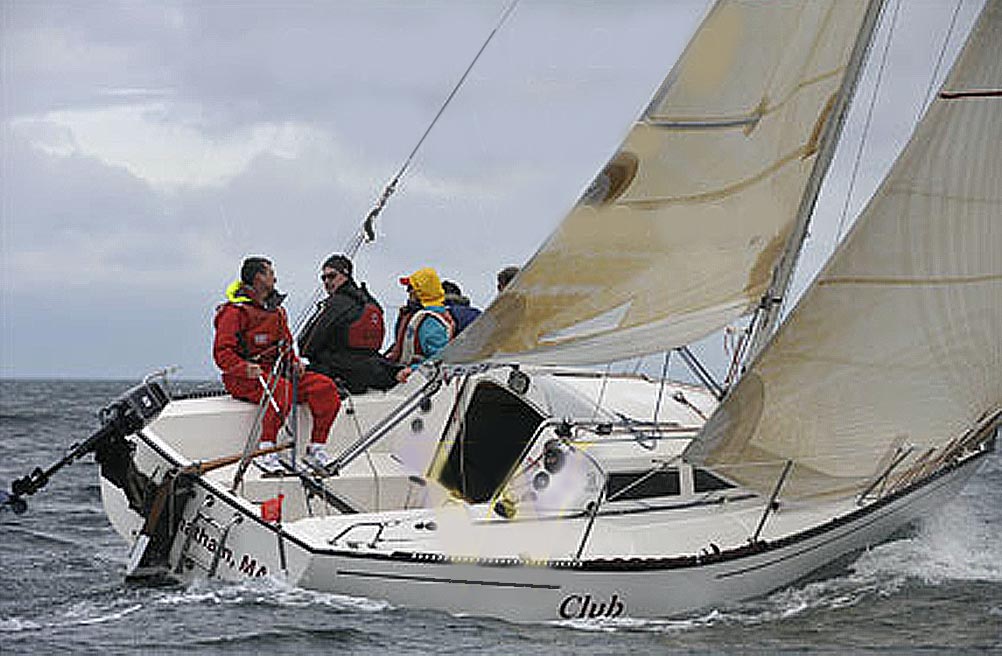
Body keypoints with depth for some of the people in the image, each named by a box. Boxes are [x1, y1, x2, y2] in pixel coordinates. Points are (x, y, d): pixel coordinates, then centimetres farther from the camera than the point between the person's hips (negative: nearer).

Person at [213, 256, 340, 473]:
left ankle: (316, 448, -9)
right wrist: (245, 368, -29)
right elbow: (222, 353, -12)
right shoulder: (235, 311, -6)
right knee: (281, 389, -39)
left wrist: (294, 362, 5)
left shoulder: (277, 310, 20)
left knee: (324, 386, -13)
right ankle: (265, 450, -35)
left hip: (277, 372, 7)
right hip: (244, 379, -7)